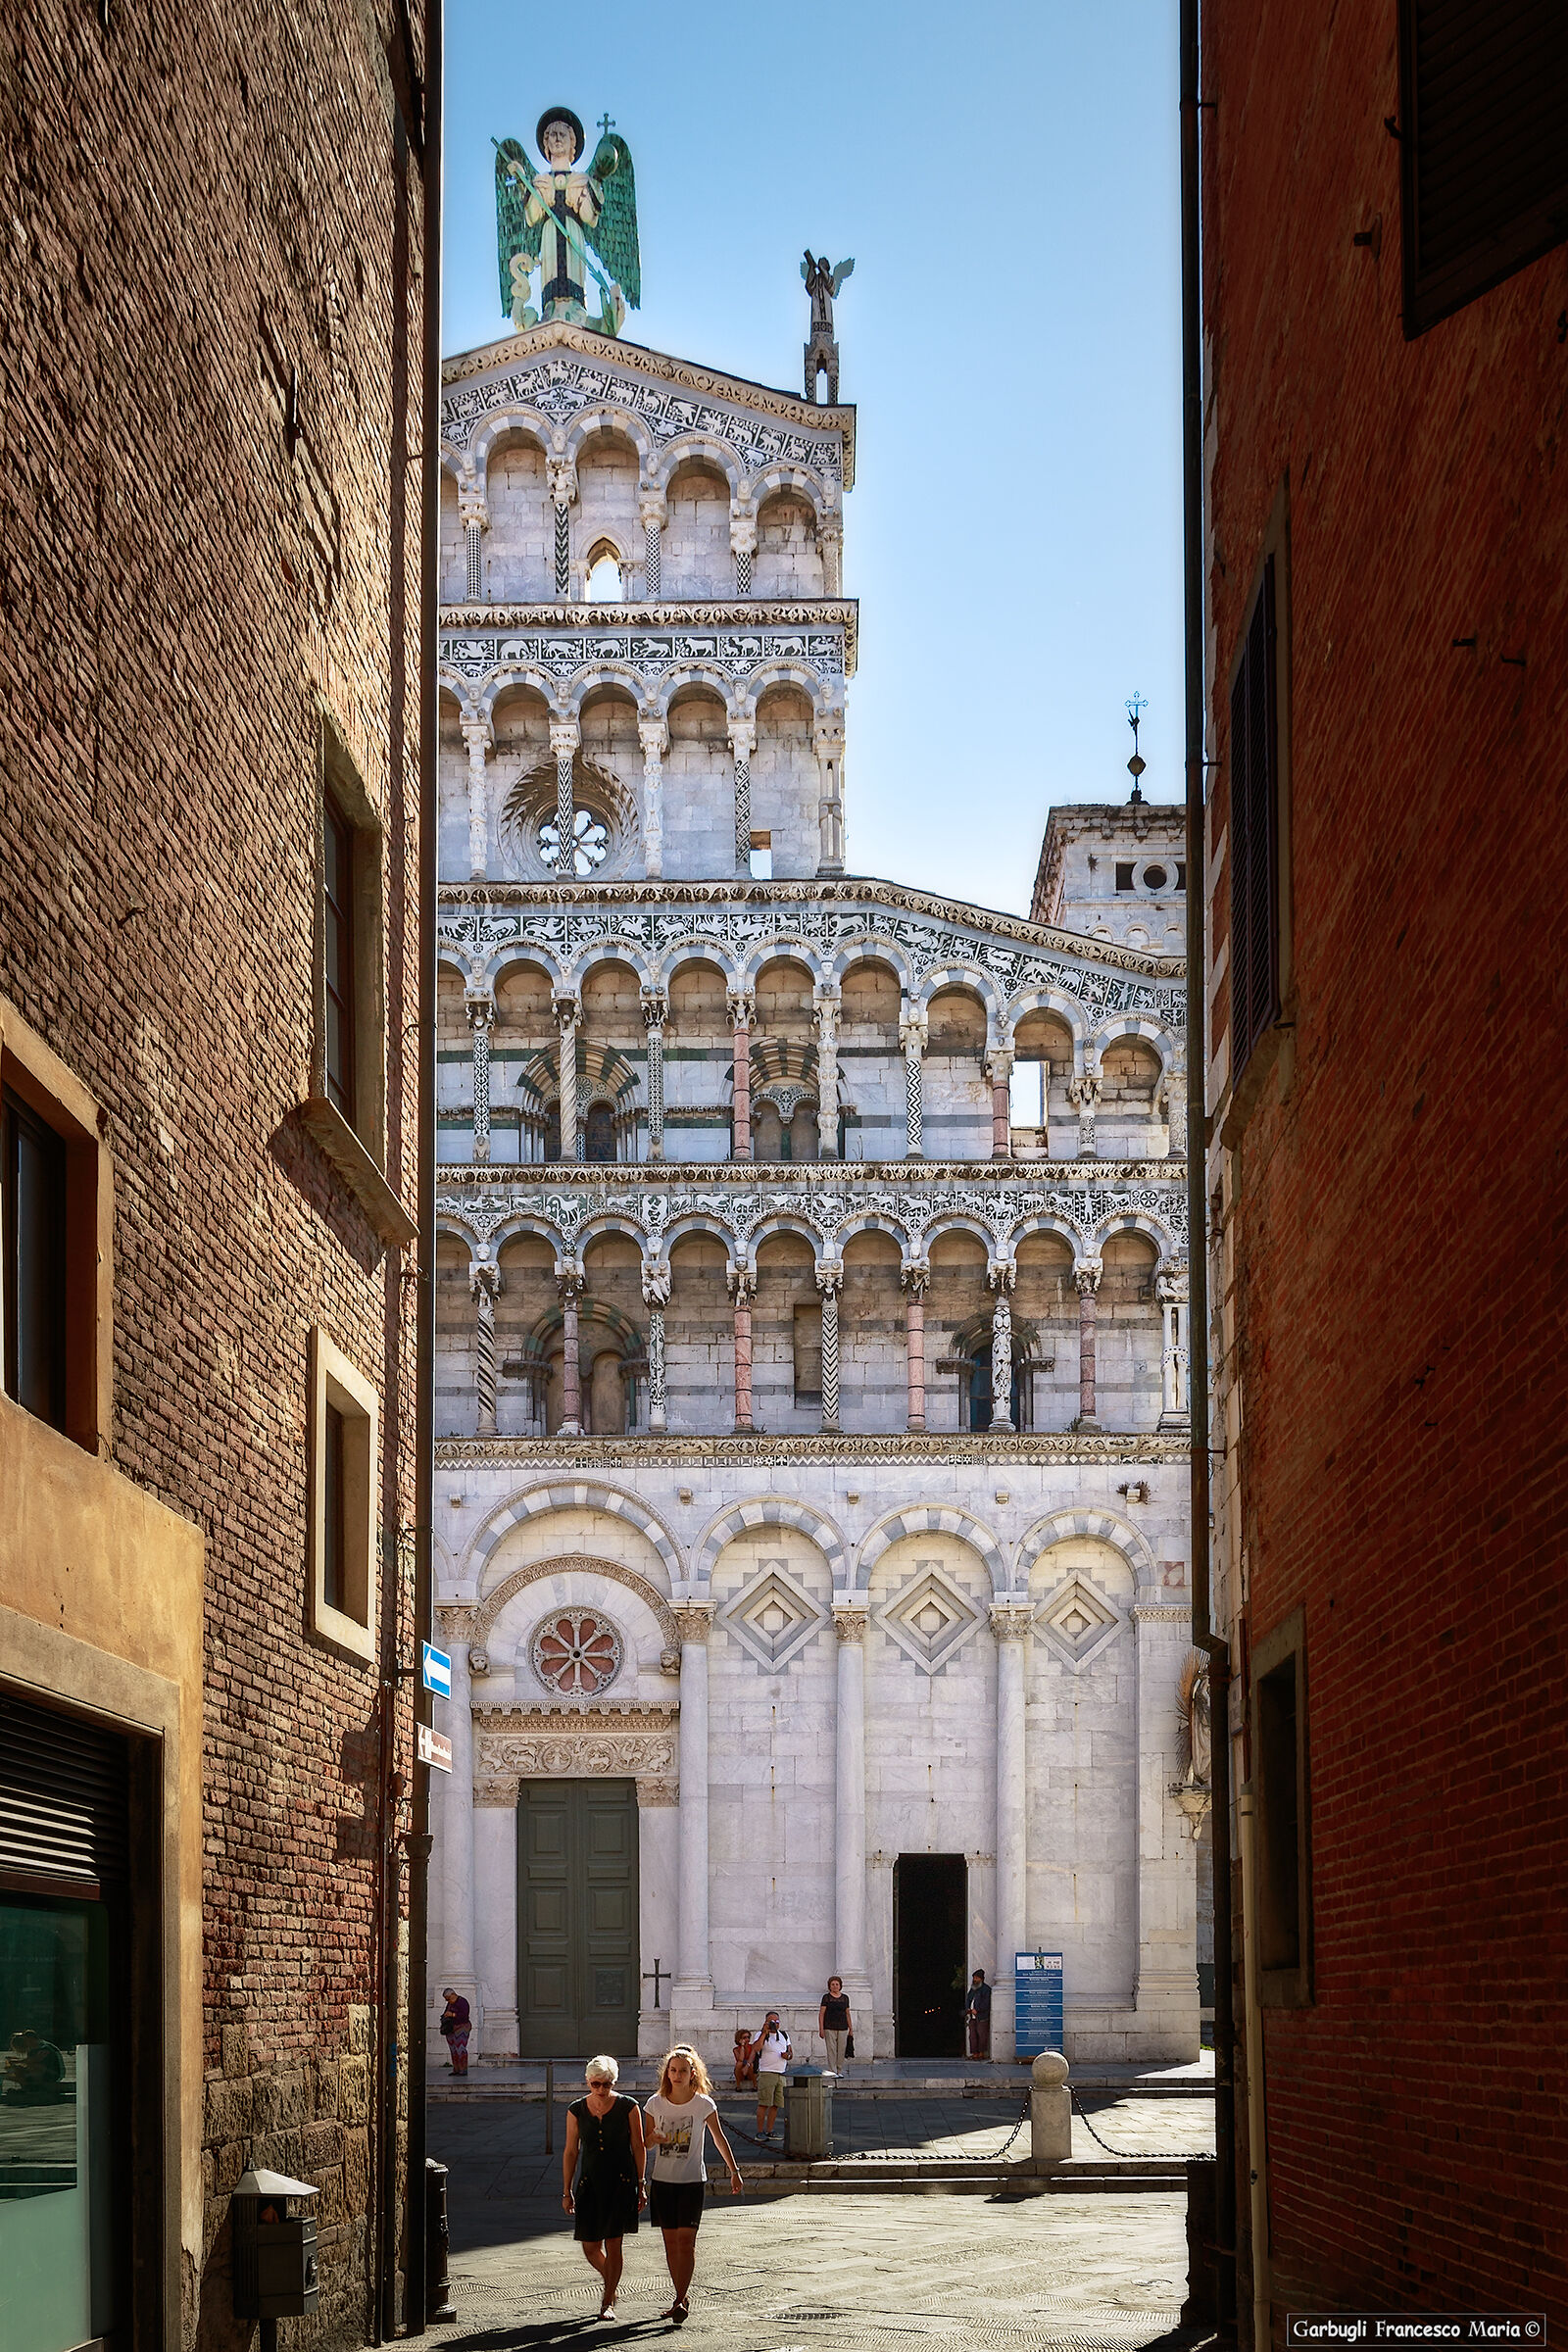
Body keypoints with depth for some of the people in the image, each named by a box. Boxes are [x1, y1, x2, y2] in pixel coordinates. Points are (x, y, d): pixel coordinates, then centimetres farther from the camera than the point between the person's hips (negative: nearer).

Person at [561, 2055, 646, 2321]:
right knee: (590, 2246, 2)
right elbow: (570, 2152, 6)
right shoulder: (577, 2110, 2)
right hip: (590, 2184, 2)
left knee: (613, 2243, -4)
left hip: (621, 2183, -2)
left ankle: (608, 2301, 7)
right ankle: (610, 2283, 31)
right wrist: (567, 2191, 5)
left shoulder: (628, 2108, -4)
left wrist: (640, 2186, -1)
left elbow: (638, 2148, 1)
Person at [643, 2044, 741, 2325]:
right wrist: (653, 2139, -14)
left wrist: (734, 2171, 10)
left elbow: (719, 2139, 8)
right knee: (670, 2240, 4)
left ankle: (680, 2301, -14)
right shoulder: (656, 2103, 1)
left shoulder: (704, 2104, -5)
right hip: (662, 2179, 3)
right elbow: (646, 2142, 10)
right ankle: (681, 2297, 13)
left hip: (692, 2180, -3)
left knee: (686, 2239, -11)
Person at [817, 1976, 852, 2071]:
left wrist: (850, 2028, 13)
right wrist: (821, 2029, -8)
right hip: (829, 2028, -3)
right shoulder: (826, 1997, 1)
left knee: (841, 2051, 2)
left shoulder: (845, 1998, 11)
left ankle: (839, 2072, 10)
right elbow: (821, 2014, -1)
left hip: (842, 2028, 3)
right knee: (831, 2050, -7)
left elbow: (847, 2014, 16)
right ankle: (833, 2072, -5)